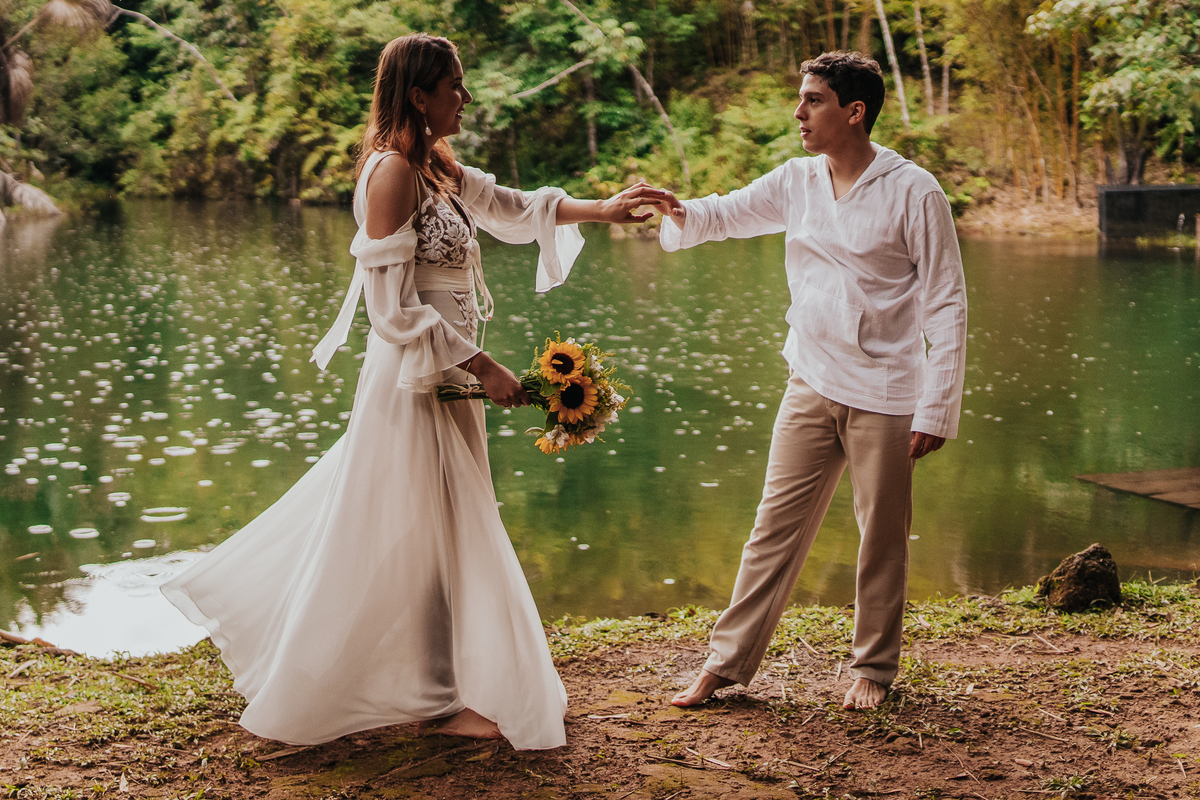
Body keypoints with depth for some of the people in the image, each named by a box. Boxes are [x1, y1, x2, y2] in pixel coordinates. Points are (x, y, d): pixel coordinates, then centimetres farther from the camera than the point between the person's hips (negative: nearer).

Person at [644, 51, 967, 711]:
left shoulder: (913, 193, -10)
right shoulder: (797, 180, 5)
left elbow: (947, 307, -10)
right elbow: (727, 214, 14)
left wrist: (937, 408, -14)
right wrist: (678, 213, -11)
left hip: (884, 396, -4)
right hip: (811, 385, 4)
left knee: (882, 538, 7)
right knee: (776, 525, 6)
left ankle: (874, 667, 23)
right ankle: (729, 660, 14)